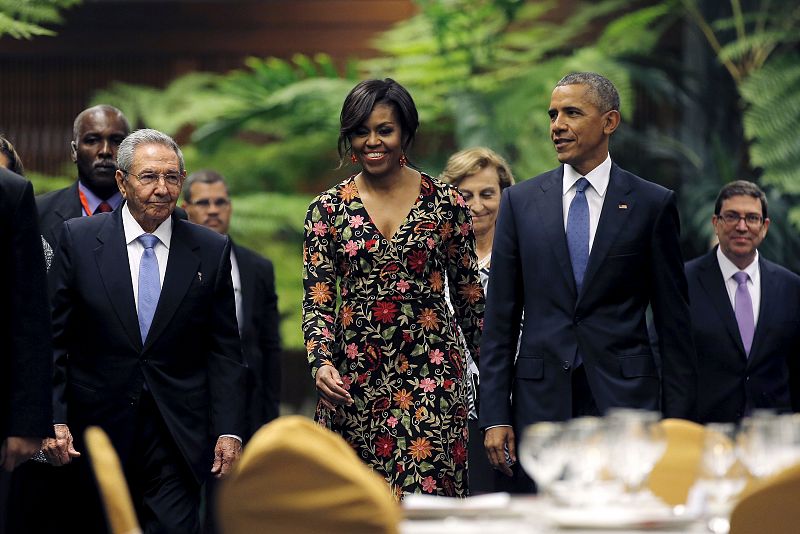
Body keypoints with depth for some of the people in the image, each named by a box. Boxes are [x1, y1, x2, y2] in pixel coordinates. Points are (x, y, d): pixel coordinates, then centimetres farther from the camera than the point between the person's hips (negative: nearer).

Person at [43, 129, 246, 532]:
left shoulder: (211, 250, 4)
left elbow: (224, 350, 5)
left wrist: (229, 431, -3)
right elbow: (54, 339, 1)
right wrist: (53, 420, -7)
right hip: (95, 432, 0)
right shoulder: (79, 239, 1)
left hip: (176, 438, 0)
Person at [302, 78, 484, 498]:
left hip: (430, 371, -1)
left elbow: (468, 294, 10)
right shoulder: (328, 209, 5)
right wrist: (321, 364, -14)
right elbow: (316, 301, 2)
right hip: (353, 377, 1)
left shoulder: (446, 203, 4)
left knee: (426, 492, -10)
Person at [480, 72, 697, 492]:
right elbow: (500, 318, 7)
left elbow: (673, 320, 4)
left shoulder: (653, 204, 3)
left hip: (626, 400, -1)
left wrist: (678, 419, -1)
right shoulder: (520, 201, 8)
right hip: (541, 401, 2)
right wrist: (495, 414, 0)